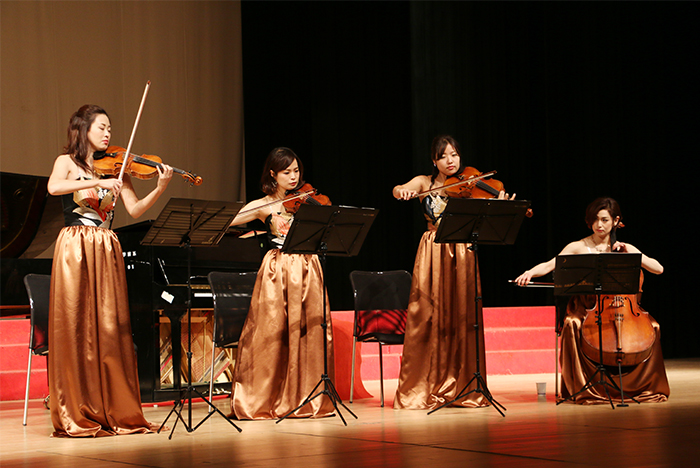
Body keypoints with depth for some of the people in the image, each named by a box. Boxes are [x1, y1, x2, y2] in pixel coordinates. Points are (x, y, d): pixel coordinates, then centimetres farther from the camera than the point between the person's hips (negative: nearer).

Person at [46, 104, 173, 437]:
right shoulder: (67, 162, 5)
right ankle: (77, 415, -3)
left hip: (107, 251, 4)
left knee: (110, 328, 0)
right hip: (75, 249, -4)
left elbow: (135, 210, 5)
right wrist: (98, 183, -24)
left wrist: (160, 188, -10)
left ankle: (114, 411, 3)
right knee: (76, 327, -5)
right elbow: (54, 187, -18)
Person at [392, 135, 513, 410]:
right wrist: (402, 191, -32)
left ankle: (463, 387, 4)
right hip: (433, 252, 0)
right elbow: (398, 190, -9)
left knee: (462, 319, -2)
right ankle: (422, 390, 1)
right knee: (429, 317, -4)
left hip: (462, 253, 0)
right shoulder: (425, 183, 9)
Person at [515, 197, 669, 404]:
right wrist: (530, 272, -24)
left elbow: (658, 269, 4)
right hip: (586, 308, -2)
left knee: (652, 325, -25)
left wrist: (631, 253, -8)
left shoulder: (625, 249, 12)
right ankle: (585, 387, -20)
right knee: (572, 324, -36)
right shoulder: (578, 247, 7)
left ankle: (640, 385, -8)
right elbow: (549, 265, -4)